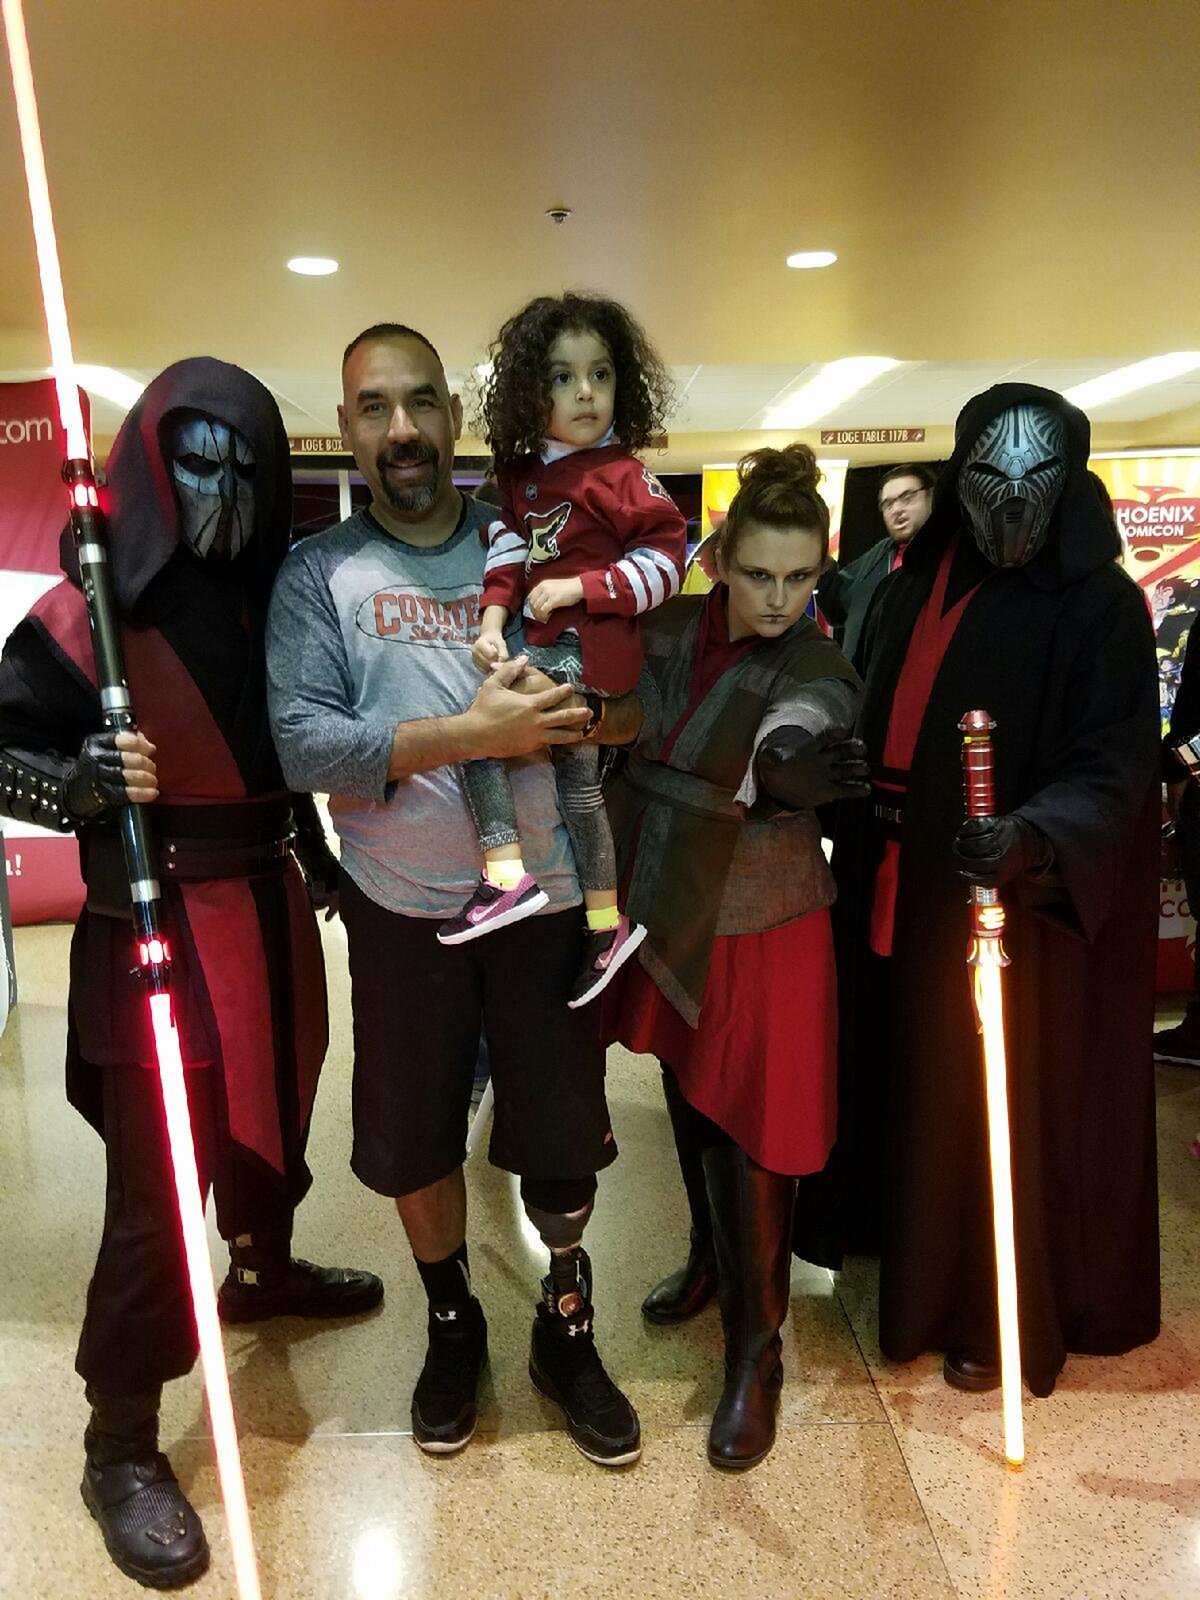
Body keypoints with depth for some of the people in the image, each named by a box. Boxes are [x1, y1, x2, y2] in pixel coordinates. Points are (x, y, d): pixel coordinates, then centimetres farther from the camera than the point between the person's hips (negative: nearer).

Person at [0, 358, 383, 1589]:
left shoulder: (275, 595, 5)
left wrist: (320, 866, 10)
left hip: (274, 906, 6)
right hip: (157, 926, -5)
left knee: (272, 1117, 21)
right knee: (157, 1187, -1)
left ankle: (263, 1271, 50)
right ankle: (120, 1447, 18)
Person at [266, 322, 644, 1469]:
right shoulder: (318, 574, -2)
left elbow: (634, 703, 1)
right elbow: (301, 740, -17)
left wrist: (601, 707, -22)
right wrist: (472, 735, -24)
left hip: (548, 897, 1)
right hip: (402, 908, 0)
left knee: (561, 1134, 12)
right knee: (414, 1137, 15)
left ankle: (566, 1335, 38)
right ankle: (452, 1328, 43)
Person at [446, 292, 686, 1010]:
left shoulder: (621, 475, -10)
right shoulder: (524, 474, 10)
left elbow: (664, 562, -12)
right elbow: (510, 549, 5)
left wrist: (578, 587, -17)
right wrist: (493, 619, -10)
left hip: (587, 644, -8)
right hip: (554, 646, 8)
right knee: (578, 783, 14)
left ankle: (507, 874, -11)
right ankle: (607, 923, 28)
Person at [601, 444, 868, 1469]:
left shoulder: (818, 675, -17)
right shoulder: (672, 630, -3)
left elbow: (770, 762, -37)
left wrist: (789, 775, -57)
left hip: (761, 933, -5)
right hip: (670, 916, 5)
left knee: (749, 1139, 2)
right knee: (691, 1106, 22)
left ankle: (756, 1355, 23)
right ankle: (712, 1258, 49)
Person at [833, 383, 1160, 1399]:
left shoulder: (1101, 605, -10)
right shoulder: (918, 583, 7)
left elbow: (1112, 764, -18)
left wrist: (1034, 835, -36)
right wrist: (866, 801, 1)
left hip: (1029, 909, -5)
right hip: (910, 895, 6)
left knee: (1014, 1109, 7)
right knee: (922, 1091, 16)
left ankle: (1015, 1321, 28)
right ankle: (929, 1279, 39)